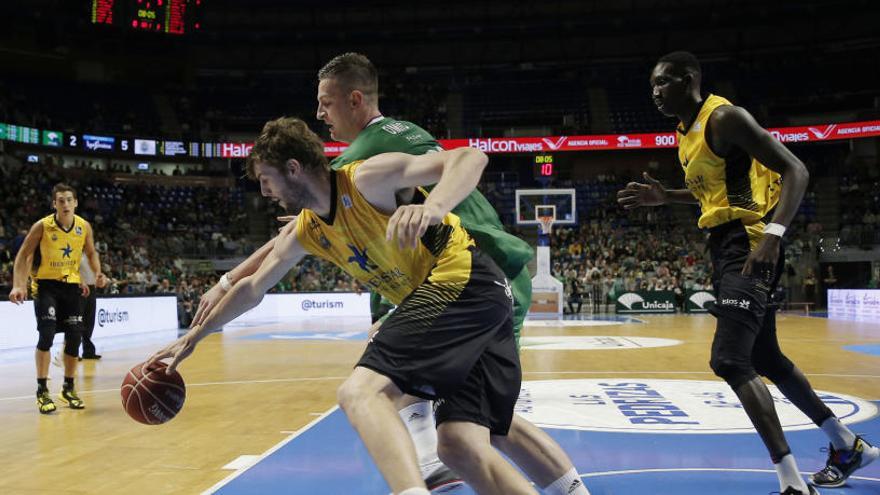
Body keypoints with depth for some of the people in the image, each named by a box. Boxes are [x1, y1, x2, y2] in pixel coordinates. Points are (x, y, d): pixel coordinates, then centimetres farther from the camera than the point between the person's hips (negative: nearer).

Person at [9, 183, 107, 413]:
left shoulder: (84, 227, -4)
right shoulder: (42, 226, -14)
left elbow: (91, 253, 12)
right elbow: (23, 256, -8)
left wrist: (97, 273, -6)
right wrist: (18, 285, -18)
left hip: (71, 285, 4)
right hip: (46, 285, -4)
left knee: (75, 337, 3)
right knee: (47, 333, -18)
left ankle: (68, 389, 20)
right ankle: (42, 391, -7)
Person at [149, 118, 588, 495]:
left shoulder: (367, 179, -10)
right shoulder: (303, 233, 14)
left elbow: (470, 158, -19)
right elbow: (252, 288, 26)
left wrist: (433, 206, -38)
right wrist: (194, 336, 30)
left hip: (463, 281, -9)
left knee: (362, 391, -21)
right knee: (461, 446, 9)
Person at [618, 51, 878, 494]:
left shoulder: (724, 118, -14)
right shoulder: (687, 133, 14)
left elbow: (795, 171, -20)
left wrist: (773, 234, -34)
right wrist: (664, 197, 17)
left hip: (747, 246, -10)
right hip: (725, 248, 10)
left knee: (730, 361, -19)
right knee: (764, 359, 18)